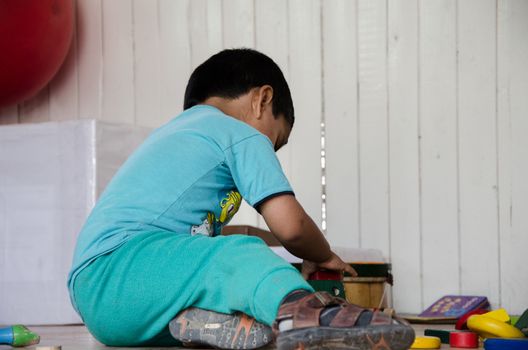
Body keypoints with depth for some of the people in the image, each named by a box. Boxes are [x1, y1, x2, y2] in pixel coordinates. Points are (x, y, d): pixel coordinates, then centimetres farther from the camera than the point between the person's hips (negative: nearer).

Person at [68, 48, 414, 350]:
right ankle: (299, 309, -53)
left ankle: (201, 318, -30)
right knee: (240, 254, -23)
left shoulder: (175, 133, 34)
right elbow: (290, 226, -3)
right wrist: (323, 257, 18)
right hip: (119, 266, -9)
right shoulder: (242, 136, 6)